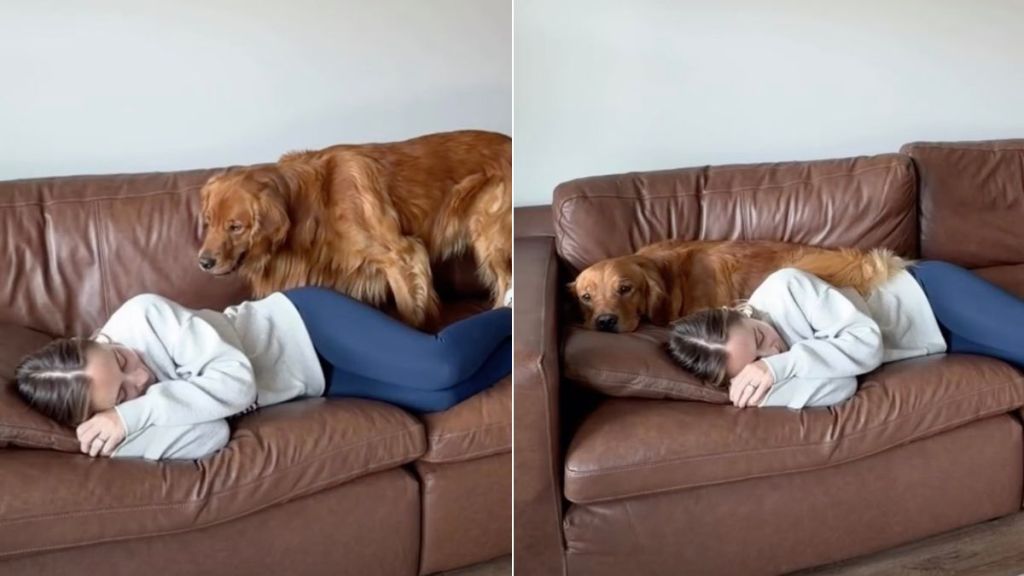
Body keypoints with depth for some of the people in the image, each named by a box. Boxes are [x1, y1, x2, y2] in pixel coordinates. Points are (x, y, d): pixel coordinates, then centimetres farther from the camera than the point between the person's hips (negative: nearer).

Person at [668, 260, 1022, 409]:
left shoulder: (782, 290, -29)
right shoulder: (749, 374, -18)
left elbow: (868, 341, -31)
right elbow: (837, 389, -30)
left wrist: (780, 367, -37)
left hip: (930, 294, -3)